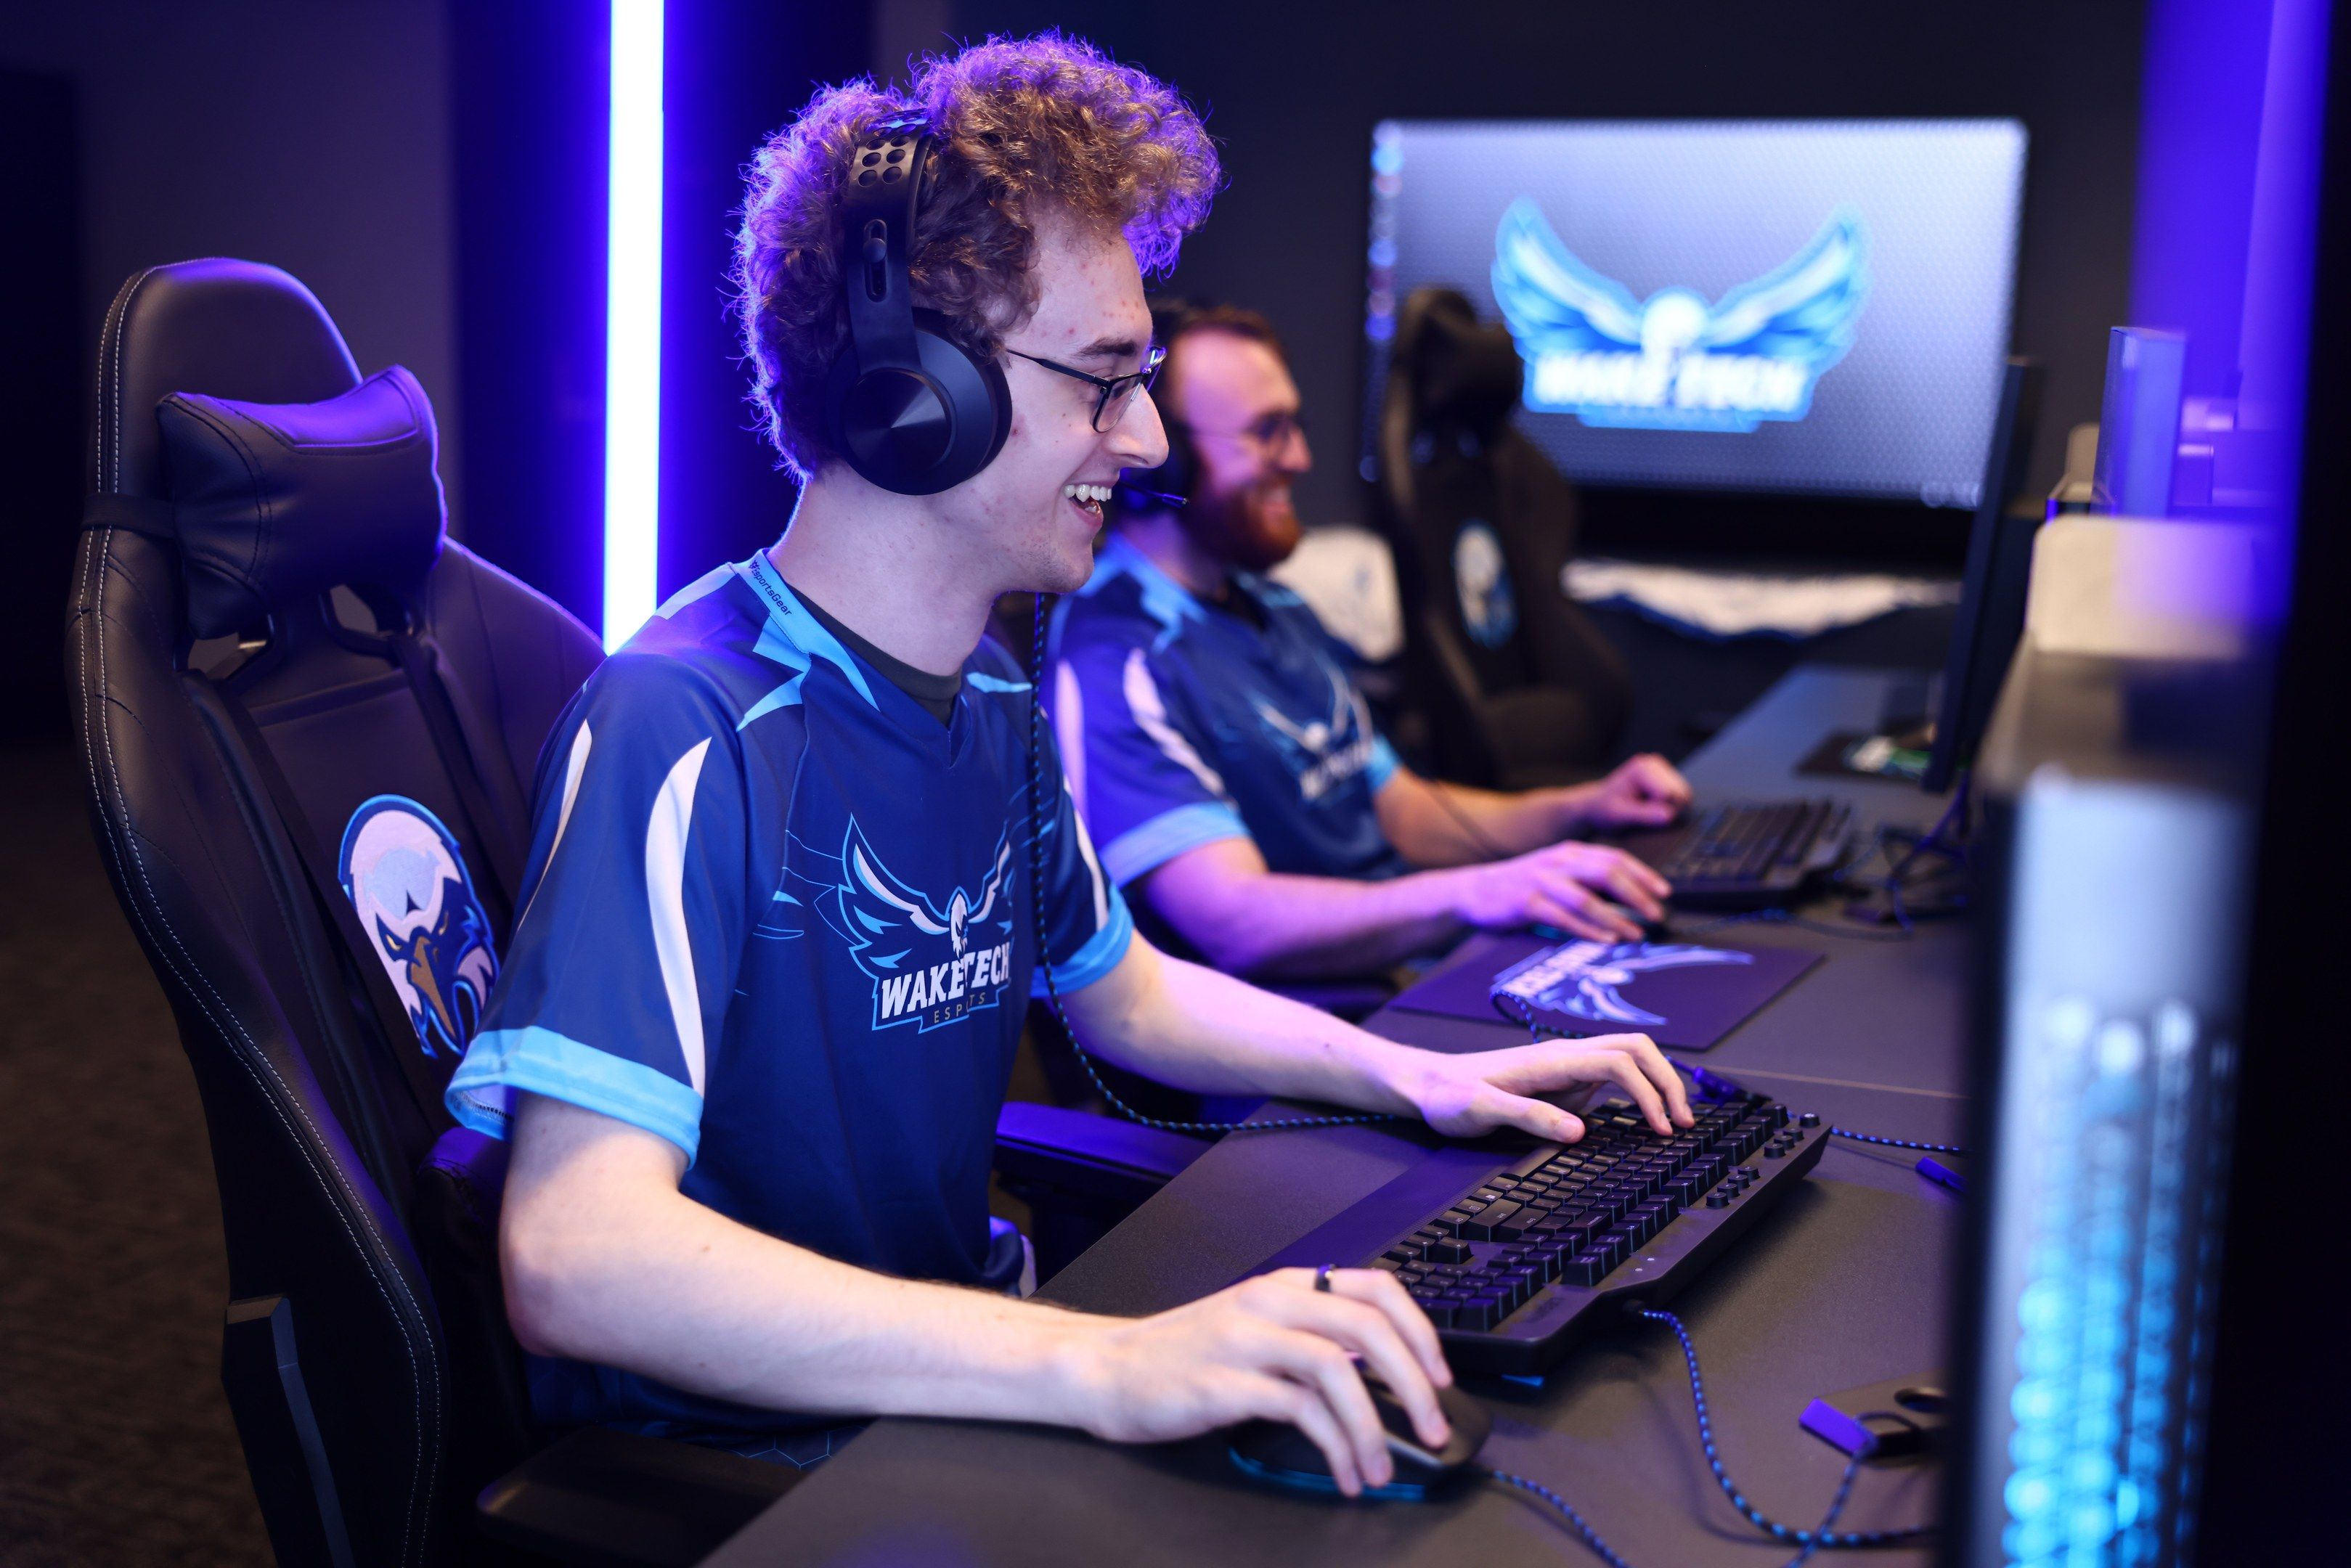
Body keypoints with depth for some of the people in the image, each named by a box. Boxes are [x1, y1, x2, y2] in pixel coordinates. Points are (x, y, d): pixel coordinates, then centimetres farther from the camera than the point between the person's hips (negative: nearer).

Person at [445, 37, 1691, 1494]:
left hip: (940, 1404, 8)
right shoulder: (687, 729, -22)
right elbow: (572, 1256, -34)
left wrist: (1416, 1075, 9)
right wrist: (1100, 1369, -41)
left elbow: (1124, 992, 24)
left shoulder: (993, 701, 7)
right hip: (732, 1470, -8)